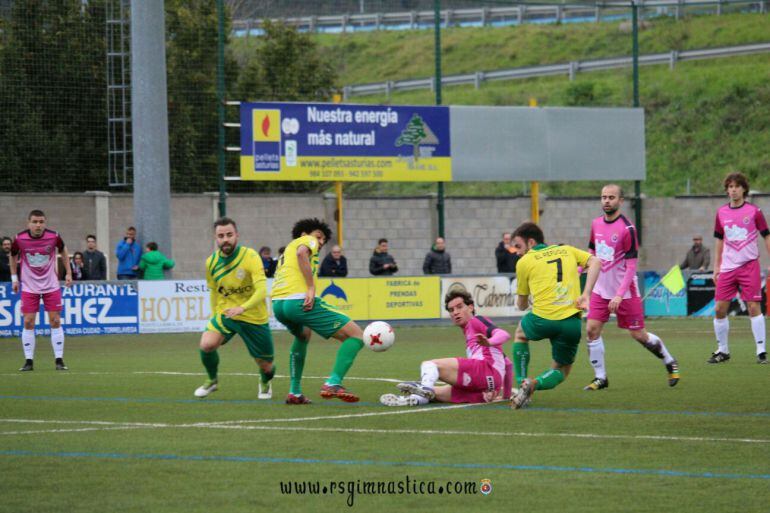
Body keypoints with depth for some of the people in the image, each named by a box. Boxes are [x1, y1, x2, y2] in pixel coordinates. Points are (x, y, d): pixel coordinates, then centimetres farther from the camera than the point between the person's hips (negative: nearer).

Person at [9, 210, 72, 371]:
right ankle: (29, 361, 3)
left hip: (51, 286, 0)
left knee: (55, 321, -3)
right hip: (29, 287, 0)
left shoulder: (53, 237, -11)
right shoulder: (20, 239, -11)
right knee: (28, 322, -4)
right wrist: (14, 278, 9)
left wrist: (68, 273, 9)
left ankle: (59, 360, 3)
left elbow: (63, 250, 10)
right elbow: (13, 256, 9)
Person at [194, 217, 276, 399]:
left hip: (254, 318, -3)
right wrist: (215, 315, 15)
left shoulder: (250, 257, -19)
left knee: (265, 366, 5)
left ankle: (265, 382, 44)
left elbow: (261, 291, -30)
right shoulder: (211, 262, -3)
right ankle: (212, 381, 6)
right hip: (225, 314, 3)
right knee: (206, 344, -24)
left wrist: (242, 308, -45)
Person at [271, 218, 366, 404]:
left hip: (278, 305, 8)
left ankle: (294, 392, 31)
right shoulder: (307, 240, 12)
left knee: (303, 336, 40)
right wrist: (311, 287, -15)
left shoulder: (288, 250, 35)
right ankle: (333, 383, -19)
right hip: (300, 300, -8)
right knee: (355, 335, -3)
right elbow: (302, 253, -13)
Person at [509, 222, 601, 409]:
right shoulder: (567, 250, 20)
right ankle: (535, 384, -9)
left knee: (520, 335, 35)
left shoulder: (524, 262, 10)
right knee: (561, 371, 23)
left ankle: (522, 383, 20)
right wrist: (586, 294, -2)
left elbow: (521, 304, 18)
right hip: (572, 322, 2)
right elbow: (594, 262, 4)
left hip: (542, 318, -2)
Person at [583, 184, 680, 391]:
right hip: (601, 289, 5)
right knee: (591, 330, -8)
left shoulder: (627, 229, -17)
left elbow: (631, 267, -18)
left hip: (625, 291, -5)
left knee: (638, 335, 2)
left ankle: (670, 363, 25)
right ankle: (600, 378, 2)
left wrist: (619, 296, -24)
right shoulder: (596, 224, 3)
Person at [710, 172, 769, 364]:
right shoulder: (721, 213, 8)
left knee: (753, 307, -10)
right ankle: (722, 351, 13)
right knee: (719, 309, 0)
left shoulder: (754, 211, -3)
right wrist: (716, 266, 13)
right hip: (727, 267, 4)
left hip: (749, 265, -4)